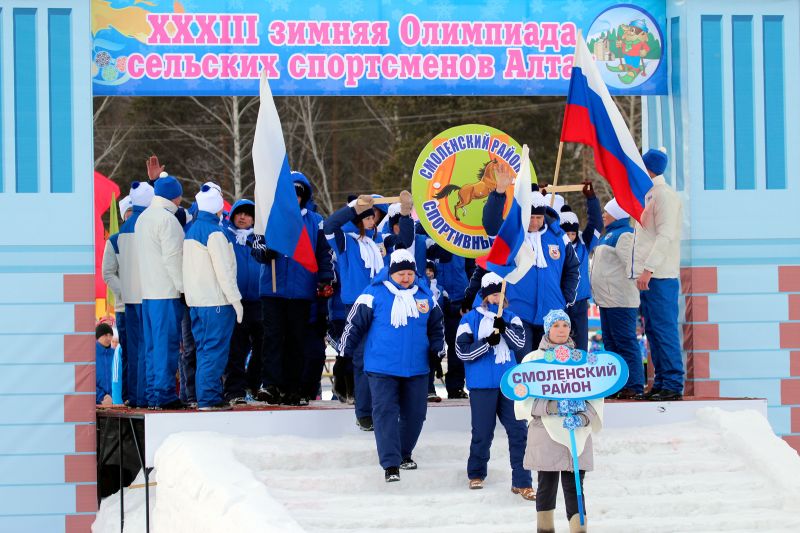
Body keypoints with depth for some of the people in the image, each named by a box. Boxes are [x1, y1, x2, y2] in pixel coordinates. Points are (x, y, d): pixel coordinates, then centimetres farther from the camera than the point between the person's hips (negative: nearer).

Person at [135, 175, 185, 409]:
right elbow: (172, 257, -17)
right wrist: (184, 286, -12)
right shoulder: (166, 219, -12)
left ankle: (152, 395, 10)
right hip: (166, 292, -9)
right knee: (167, 344, -8)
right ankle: (164, 394, -9)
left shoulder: (143, 217, 17)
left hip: (147, 292, 9)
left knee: (152, 345, 10)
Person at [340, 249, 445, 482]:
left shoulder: (425, 295, 7)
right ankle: (391, 464, -12)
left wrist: (437, 353, 14)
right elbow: (355, 324, -3)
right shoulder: (374, 294, -6)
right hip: (382, 368, -4)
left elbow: (437, 326, 20)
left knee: (415, 413, 10)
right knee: (386, 413, -11)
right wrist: (344, 356, -4)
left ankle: (404, 453, 31)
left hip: (416, 368, 4)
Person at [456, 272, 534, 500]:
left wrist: (503, 328, -21)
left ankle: (521, 482, 0)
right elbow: (462, 351, -7)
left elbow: (519, 342, -6)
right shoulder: (470, 320, -1)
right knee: (482, 433, 5)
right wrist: (488, 342, -17)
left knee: (518, 430, -3)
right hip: (482, 386, -3)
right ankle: (476, 474, 28)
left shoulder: (511, 318, 8)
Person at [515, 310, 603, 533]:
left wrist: (583, 417, -11)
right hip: (545, 431, -1)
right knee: (547, 483, 4)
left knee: (574, 485, -4)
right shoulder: (533, 359, 4)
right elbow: (524, 399, -3)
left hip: (577, 434, 1)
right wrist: (552, 407, -18)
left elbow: (596, 394, 8)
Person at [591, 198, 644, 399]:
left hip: (620, 300, -11)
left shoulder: (625, 234, -13)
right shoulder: (610, 234, 20)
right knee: (611, 344, 13)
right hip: (607, 299, 11)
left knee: (625, 343, -11)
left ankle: (634, 386, -12)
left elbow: (629, 262, -19)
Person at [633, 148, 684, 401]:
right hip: (648, 275, 10)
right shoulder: (648, 196, 20)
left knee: (664, 329, -10)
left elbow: (665, 235, -19)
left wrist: (649, 268, -25)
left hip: (660, 276, -10)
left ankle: (673, 385, -11)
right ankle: (660, 383, 13)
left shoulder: (665, 195, -10)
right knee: (653, 330, 10)